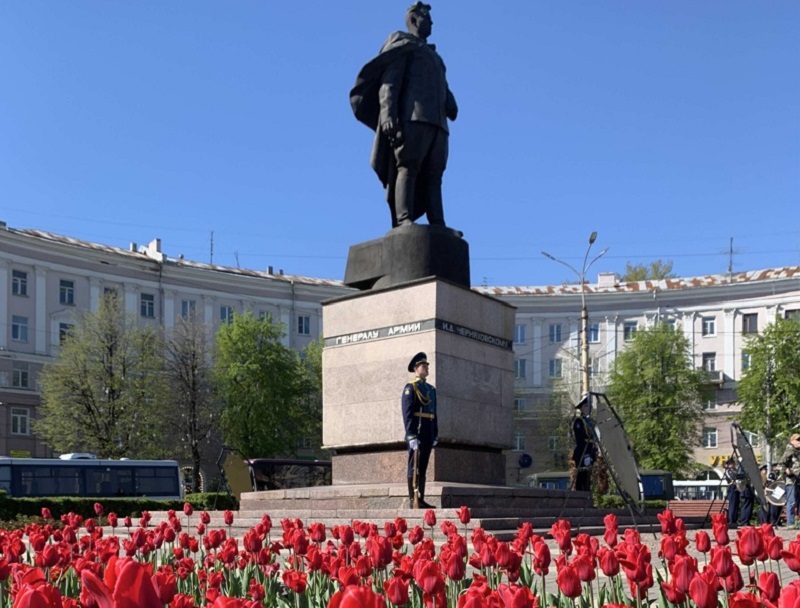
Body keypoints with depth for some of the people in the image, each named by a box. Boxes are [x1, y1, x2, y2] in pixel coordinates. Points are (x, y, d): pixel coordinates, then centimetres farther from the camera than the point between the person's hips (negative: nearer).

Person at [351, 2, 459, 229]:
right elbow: (389, 79, 0)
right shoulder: (402, 41, 15)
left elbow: (443, 89, 27)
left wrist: (451, 107, 3)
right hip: (412, 116, -6)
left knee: (433, 176, -5)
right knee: (408, 167, -18)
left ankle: (438, 228, -16)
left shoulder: (433, 55, 36)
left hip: (437, 121, 6)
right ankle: (404, 222, -30)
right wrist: (388, 113, -17)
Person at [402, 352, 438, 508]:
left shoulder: (431, 389, 18)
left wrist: (435, 435, 14)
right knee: (414, 466, -4)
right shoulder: (410, 388, -5)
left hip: (428, 435, 7)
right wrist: (411, 436, -19)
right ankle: (413, 501, -3)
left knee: (423, 467, 9)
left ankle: (421, 500, 13)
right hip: (416, 433, -7)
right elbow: (407, 414, -12)